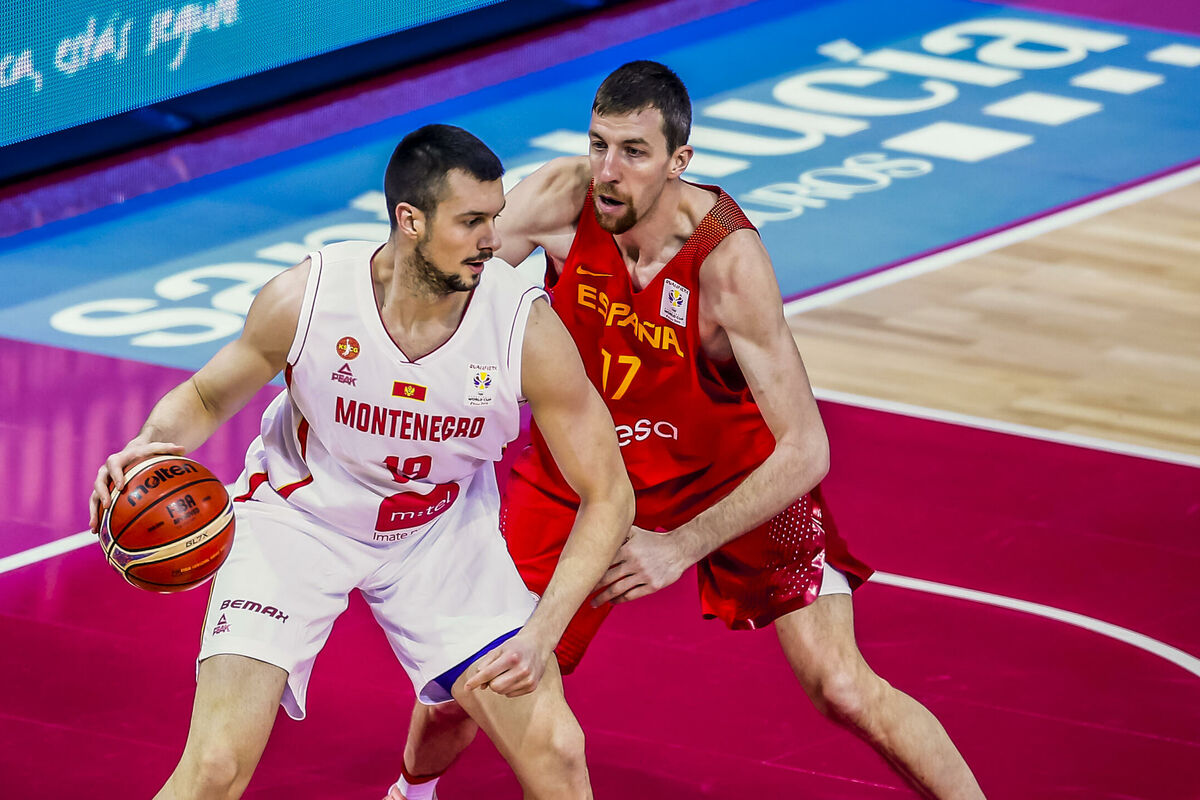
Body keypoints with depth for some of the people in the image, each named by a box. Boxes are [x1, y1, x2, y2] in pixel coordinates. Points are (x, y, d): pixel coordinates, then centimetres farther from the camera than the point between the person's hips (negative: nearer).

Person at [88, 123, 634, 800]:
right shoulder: (304, 298, -25)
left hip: (442, 528, 1)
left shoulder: (529, 330, -24)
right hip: (299, 515, -1)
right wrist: (152, 446, -27)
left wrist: (540, 637, -26)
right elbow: (207, 397, -4)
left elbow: (608, 495, -15)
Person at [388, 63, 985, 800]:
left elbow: (805, 451, -30)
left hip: (732, 475, -3)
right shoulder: (560, 199, -24)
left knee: (842, 689, -12)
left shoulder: (729, 262, -32)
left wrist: (682, 547, -33)